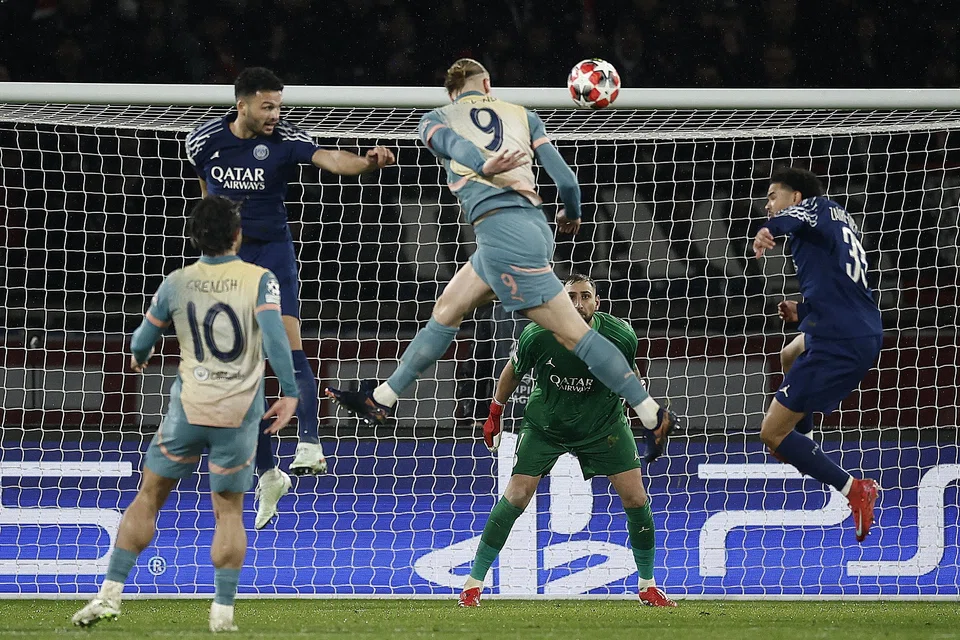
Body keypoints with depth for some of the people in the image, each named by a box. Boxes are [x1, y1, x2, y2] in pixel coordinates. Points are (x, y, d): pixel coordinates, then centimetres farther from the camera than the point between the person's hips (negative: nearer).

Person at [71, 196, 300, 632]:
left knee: (148, 498, 11)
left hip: (188, 409, 1)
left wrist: (138, 358, 34)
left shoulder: (176, 284, 1)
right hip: (240, 415, -1)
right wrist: (290, 393, -12)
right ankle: (223, 611, 5)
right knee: (229, 513, 9)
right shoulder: (260, 281, -6)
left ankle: (111, 592, 7)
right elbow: (274, 337, -18)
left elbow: (141, 342, 12)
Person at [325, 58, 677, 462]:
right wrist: (572, 215, 32)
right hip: (534, 227, 6)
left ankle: (654, 416, -10)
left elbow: (453, 141, -14)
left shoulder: (436, 120, 11)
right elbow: (565, 180, 12)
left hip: (499, 229, -6)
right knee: (446, 310, 20)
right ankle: (381, 399, 29)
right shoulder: (522, 115, 19)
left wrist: (484, 165, -34)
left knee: (572, 332, -6)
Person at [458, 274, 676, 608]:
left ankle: (648, 586, 11)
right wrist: (494, 415, 8)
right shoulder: (537, 336, -23)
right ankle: (473, 584, -1)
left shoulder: (620, 335, -21)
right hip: (544, 424, -1)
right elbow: (513, 371, -2)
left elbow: (628, 372, 2)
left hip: (603, 423, 1)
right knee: (516, 496, -10)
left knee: (636, 498, -6)